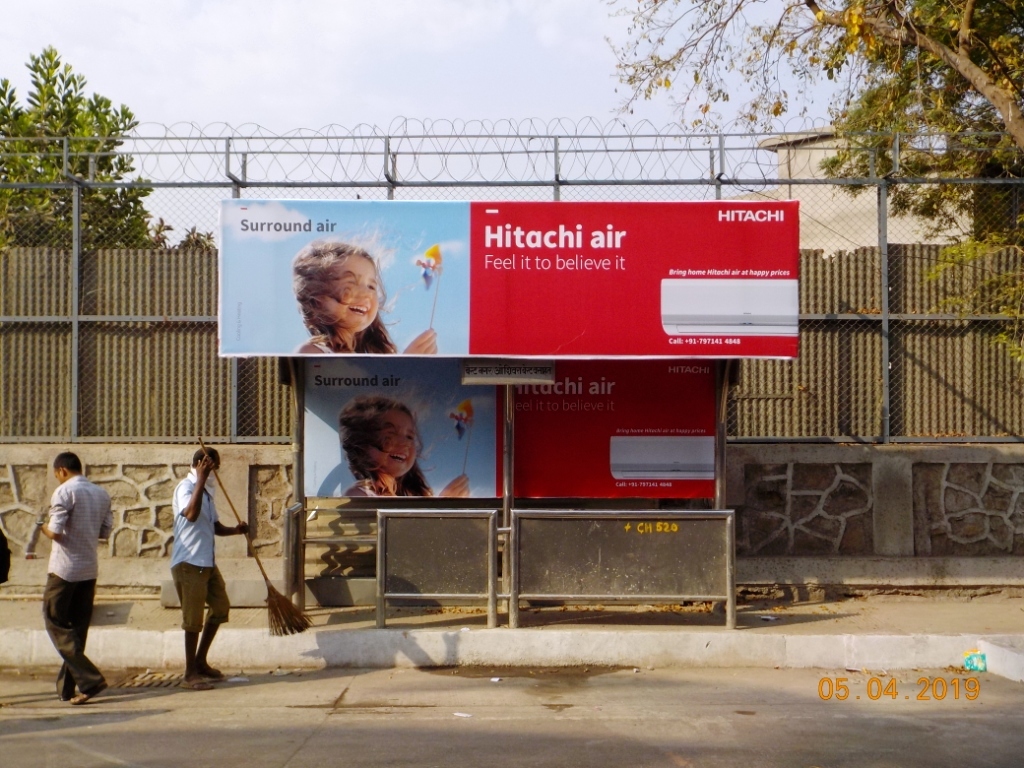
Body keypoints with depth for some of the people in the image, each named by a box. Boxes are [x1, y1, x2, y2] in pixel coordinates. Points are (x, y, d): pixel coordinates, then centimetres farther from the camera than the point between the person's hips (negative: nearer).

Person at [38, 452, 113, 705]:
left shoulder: (65, 491, -11)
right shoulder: (102, 494, 10)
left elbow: (56, 532, -17)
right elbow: (105, 531, 12)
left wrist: (43, 527, 3)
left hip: (65, 569, -7)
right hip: (89, 570, 7)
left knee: (56, 623, 1)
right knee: (78, 629, 11)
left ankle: (90, 678, -12)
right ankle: (66, 687, 15)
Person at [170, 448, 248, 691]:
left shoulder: (206, 491, 15)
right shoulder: (185, 488, -13)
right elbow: (191, 514, -34)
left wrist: (235, 530, 0)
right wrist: (201, 479, -33)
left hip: (207, 562, 9)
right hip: (188, 563, -9)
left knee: (220, 607, 14)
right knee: (193, 618, -3)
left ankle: (200, 661, 26)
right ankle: (190, 674, 6)